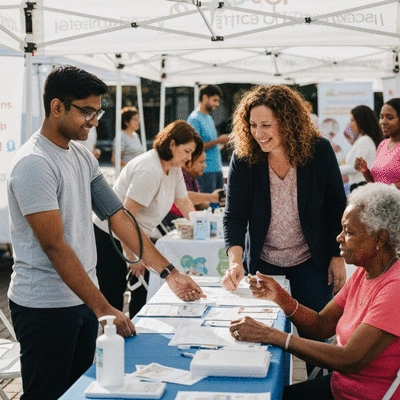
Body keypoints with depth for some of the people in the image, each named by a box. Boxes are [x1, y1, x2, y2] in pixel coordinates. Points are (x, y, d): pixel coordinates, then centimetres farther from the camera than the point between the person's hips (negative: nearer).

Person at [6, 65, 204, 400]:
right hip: (46, 307, -8)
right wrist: (103, 309, -23)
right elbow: (55, 246, -22)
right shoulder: (34, 164, -19)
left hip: (82, 296, 8)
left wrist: (169, 272, 1)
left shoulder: (82, 155, 7)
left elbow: (119, 217, 6)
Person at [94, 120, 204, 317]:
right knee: (113, 300, -2)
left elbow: (184, 202, 17)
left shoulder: (174, 168, 4)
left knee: (141, 295, 8)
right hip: (111, 237, -9)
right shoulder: (149, 170, -25)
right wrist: (133, 256, -22)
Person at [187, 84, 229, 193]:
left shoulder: (209, 118, 17)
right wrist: (218, 141, -16)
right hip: (206, 171, -9)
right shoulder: (195, 119, -10)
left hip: (217, 169, 9)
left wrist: (221, 140, 7)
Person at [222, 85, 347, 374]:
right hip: (263, 263, 1)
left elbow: (336, 208, -4)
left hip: (311, 263, 0)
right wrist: (236, 261, -28)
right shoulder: (243, 159, -12)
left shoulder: (319, 150, -13)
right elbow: (234, 216, -13)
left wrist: (337, 257, -3)